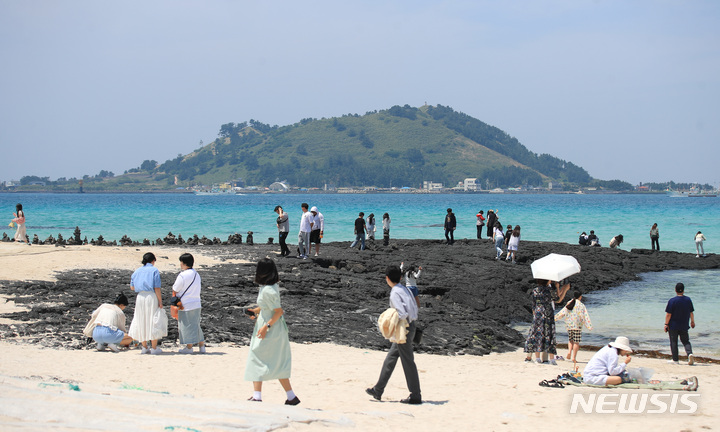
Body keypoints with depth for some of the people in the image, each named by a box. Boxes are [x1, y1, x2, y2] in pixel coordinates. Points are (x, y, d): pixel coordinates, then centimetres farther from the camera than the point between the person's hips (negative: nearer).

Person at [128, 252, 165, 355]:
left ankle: (144, 347, 14)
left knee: (141, 322, 12)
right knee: (153, 321, 1)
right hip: (151, 296, -5)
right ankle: (154, 348, 2)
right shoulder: (154, 270, -2)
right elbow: (157, 288, -9)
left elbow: (132, 287, 12)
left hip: (140, 297, 5)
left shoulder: (137, 271, 12)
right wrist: (160, 301, -7)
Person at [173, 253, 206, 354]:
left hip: (186, 305, -8)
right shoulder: (197, 274, 10)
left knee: (187, 326, 1)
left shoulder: (182, 275, -16)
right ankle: (202, 346, 17)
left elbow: (175, 290, -10)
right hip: (196, 303, 8)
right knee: (196, 325, 15)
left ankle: (189, 347, 6)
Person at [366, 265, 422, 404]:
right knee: (390, 358, 16)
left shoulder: (395, 293, -17)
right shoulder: (405, 289, 10)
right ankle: (378, 390, 24)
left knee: (408, 362, -3)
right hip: (411, 325, 10)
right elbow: (415, 307, 13)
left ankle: (415, 396, 3)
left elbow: (402, 313, -24)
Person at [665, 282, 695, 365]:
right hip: (684, 326, 3)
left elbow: (668, 314, -13)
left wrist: (666, 324, -5)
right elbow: (691, 313, 8)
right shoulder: (688, 300, -1)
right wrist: (692, 321, 22)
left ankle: (675, 359, 9)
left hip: (673, 325, -3)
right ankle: (690, 353, -13)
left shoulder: (672, 301, -14)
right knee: (685, 341, 12)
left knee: (673, 342, 7)